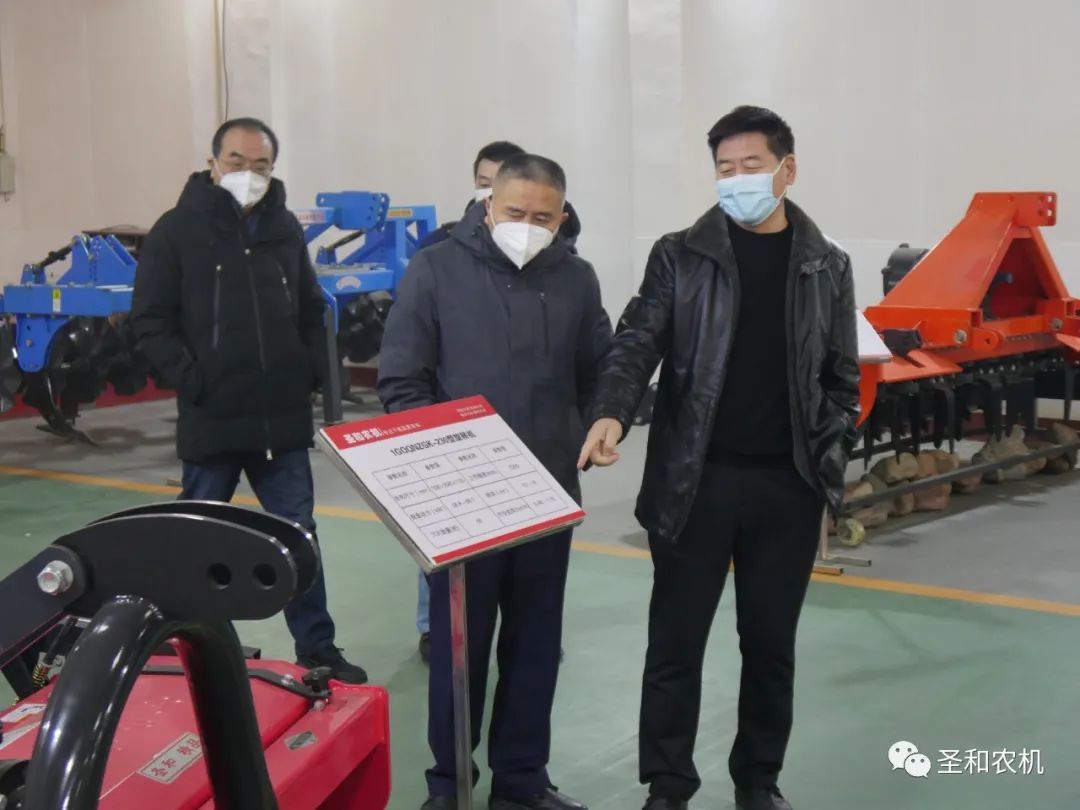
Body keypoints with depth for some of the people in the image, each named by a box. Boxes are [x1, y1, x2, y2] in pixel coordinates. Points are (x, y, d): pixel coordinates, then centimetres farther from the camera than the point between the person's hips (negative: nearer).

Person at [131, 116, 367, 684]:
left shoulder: (285, 229, 8)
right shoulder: (177, 230, -5)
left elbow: (312, 312, 18)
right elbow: (151, 321, -6)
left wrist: (307, 373, 5)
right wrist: (192, 381, -14)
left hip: (283, 420, 4)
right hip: (210, 420, -3)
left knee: (298, 536, 9)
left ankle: (316, 649, 19)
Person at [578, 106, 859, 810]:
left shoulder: (827, 267, 7)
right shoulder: (680, 256, 1)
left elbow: (841, 380, 10)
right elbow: (637, 344, -6)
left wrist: (828, 471, 2)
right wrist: (612, 415, -25)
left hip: (788, 486, 2)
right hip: (695, 480, -1)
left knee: (771, 643, 12)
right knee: (676, 641, 5)